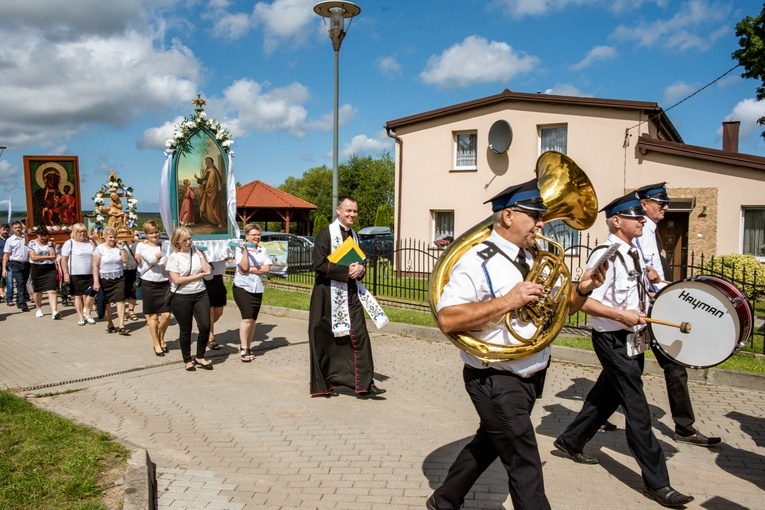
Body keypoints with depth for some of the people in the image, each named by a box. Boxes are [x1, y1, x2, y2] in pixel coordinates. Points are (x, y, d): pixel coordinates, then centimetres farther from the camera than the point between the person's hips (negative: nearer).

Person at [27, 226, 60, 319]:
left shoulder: (51, 243, 5)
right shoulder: (32, 243, 1)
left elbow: (53, 256, -5)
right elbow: (33, 257, -11)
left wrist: (50, 245, -9)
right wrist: (48, 257, -10)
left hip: (50, 269, 0)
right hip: (37, 270, 0)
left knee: (52, 290, -13)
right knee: (38, 291, 12)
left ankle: (54, 312, -23)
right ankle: (39, 309, 33)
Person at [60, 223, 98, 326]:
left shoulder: (89, 242, 11)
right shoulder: (69, 243, 0)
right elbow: (64, 260, -4)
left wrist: (93, 240, -4)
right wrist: (66, 273, -12)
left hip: (89, 275, 3)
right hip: (75, 275, -3)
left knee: (90, 295, -1)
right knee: (78, 296, 4)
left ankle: (87, 313, 15)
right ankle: (80, 317, 10)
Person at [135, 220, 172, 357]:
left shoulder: (164, 246, 9)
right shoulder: (142, 246, 0)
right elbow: (151, 260, -17)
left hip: (164, 284, 2)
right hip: (149, 284, -2)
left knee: (166, 315, -2)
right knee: (153, 316, 5)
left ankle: (161, 339, 24)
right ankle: (157, 345, 19)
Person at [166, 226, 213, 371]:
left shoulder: (196, 252, 5)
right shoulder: (173, 257, -6)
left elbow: (207, 271, -5)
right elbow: (177, 280, -14)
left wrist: (200, 254, -6)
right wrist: (198, 275, -11)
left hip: (200, 294, 3)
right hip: (181, 298, -3)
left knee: (205, 326, -3)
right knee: (185, 330, 7)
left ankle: (200, 357, 18)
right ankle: (187, 360, 25)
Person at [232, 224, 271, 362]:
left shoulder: (263, 251, 10)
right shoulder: (240, 249, -2)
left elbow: (267, 268, -2)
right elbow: (244, 266, -14)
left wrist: (250, 270, -11)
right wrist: (245, 250, -16)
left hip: (257, 289, 5)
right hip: (242, 287, -5)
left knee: (253, 319, 7)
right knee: (247, 317, -14)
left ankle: (249, 347, 16)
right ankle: (243, 349, -9)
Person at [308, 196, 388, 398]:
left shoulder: (354, 236, 12)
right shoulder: (326, 234, -9)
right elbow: (319, 264, -17)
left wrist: (360, 268, -3)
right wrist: (346, 271, -20)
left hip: (351, 294, 6)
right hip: (328, 295, -6)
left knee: (360, 337, -2)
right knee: (326, 341, 3)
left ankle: (364, 384, 1)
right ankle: (323, 385, 17)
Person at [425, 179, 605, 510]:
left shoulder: (534, 260, 8)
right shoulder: (477, 262, -18)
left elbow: (563, 307, 16)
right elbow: (447, 319, -27)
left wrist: (582, 289, -6)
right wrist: (508, 301, -29)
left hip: (531, 378, 9)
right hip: (496, 381, -8)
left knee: (489, 443, 22)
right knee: (526, 467, -3)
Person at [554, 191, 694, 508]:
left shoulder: (634, 253, 9)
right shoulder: (605, 255, -18)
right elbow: (583, 300, -22)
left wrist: (645, 320, 10)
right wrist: (621, 315, -26)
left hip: (633, 340, 9)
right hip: (614, 341, -9)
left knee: (607, 396, 21)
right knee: (637, 409, -3)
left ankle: (571, 441, 40)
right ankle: (657, 482, 8)